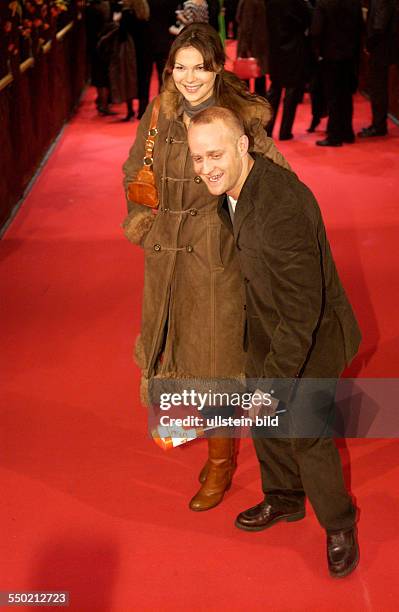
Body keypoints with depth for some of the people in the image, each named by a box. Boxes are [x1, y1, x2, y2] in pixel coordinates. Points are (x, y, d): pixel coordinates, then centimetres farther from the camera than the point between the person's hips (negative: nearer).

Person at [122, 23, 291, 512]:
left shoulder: (241, 118, -12)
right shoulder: (159, 116, 1)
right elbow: (133, 174, 14)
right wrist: (142, 222, 6)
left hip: (217, 257, -4)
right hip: (166, 256, 5)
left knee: (214, 359, 5)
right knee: (176, 342, 16)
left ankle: (220, 463, 25)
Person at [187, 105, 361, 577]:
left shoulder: (281, 208, -37)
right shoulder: (232, 189, -8)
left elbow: (302, 311, -33)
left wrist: (272, 383, -28)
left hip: (313, 334, -8)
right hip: (267, 329, 9)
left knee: (307, 434, 4)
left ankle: (339, 526, 31)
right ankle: (283, 499, 47)